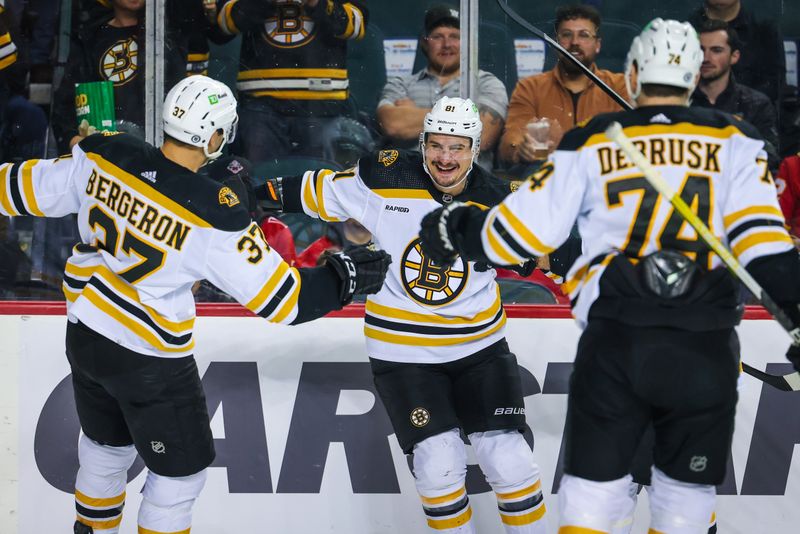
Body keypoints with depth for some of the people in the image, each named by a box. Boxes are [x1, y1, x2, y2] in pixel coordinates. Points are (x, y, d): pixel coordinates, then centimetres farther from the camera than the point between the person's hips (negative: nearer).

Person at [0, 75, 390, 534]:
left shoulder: (103, 156, -14)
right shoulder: (214, 216, -26)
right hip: (149, 360, -6)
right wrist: (347, 277, -11)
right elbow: (279, 298, -22)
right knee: (182, 469, 14)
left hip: (84, 336, 7)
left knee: (107, 447, 30)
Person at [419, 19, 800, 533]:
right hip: (705, 347, 0)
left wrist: (459, 229, 23)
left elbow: (522, 230, 6)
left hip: (614, 341, 0)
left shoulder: (591, 144, 8)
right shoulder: (733, 142, 6)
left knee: (593, 489, 8)